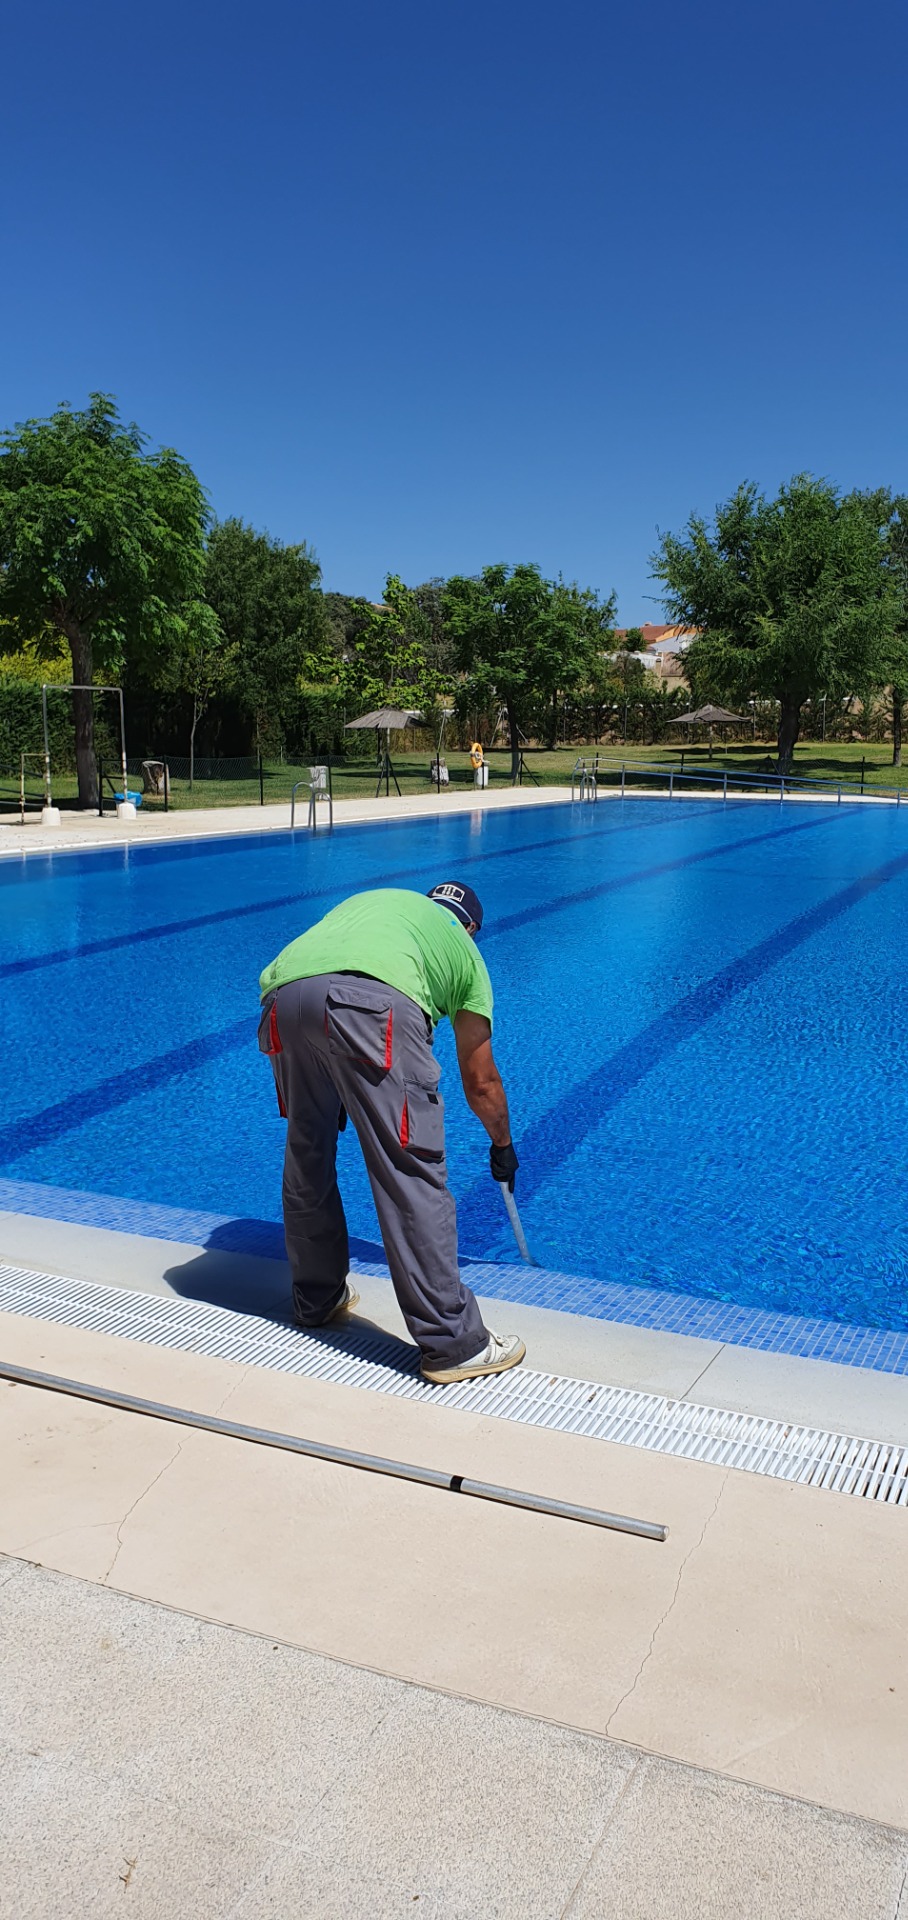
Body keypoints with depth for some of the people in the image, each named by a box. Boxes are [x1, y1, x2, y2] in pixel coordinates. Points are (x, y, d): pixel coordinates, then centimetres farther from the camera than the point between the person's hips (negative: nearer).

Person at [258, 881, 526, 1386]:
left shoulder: (375, 899, 42)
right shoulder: (463, 946, 31)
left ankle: (316, 1301, 38)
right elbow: (481, 1082, 35)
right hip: (373, 1001, -5)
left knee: (306, 1157, 22)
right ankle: (451, 1345, 8)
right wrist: (503, 1146, 53)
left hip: (283, 994, 5)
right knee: (413, 1176, 2)